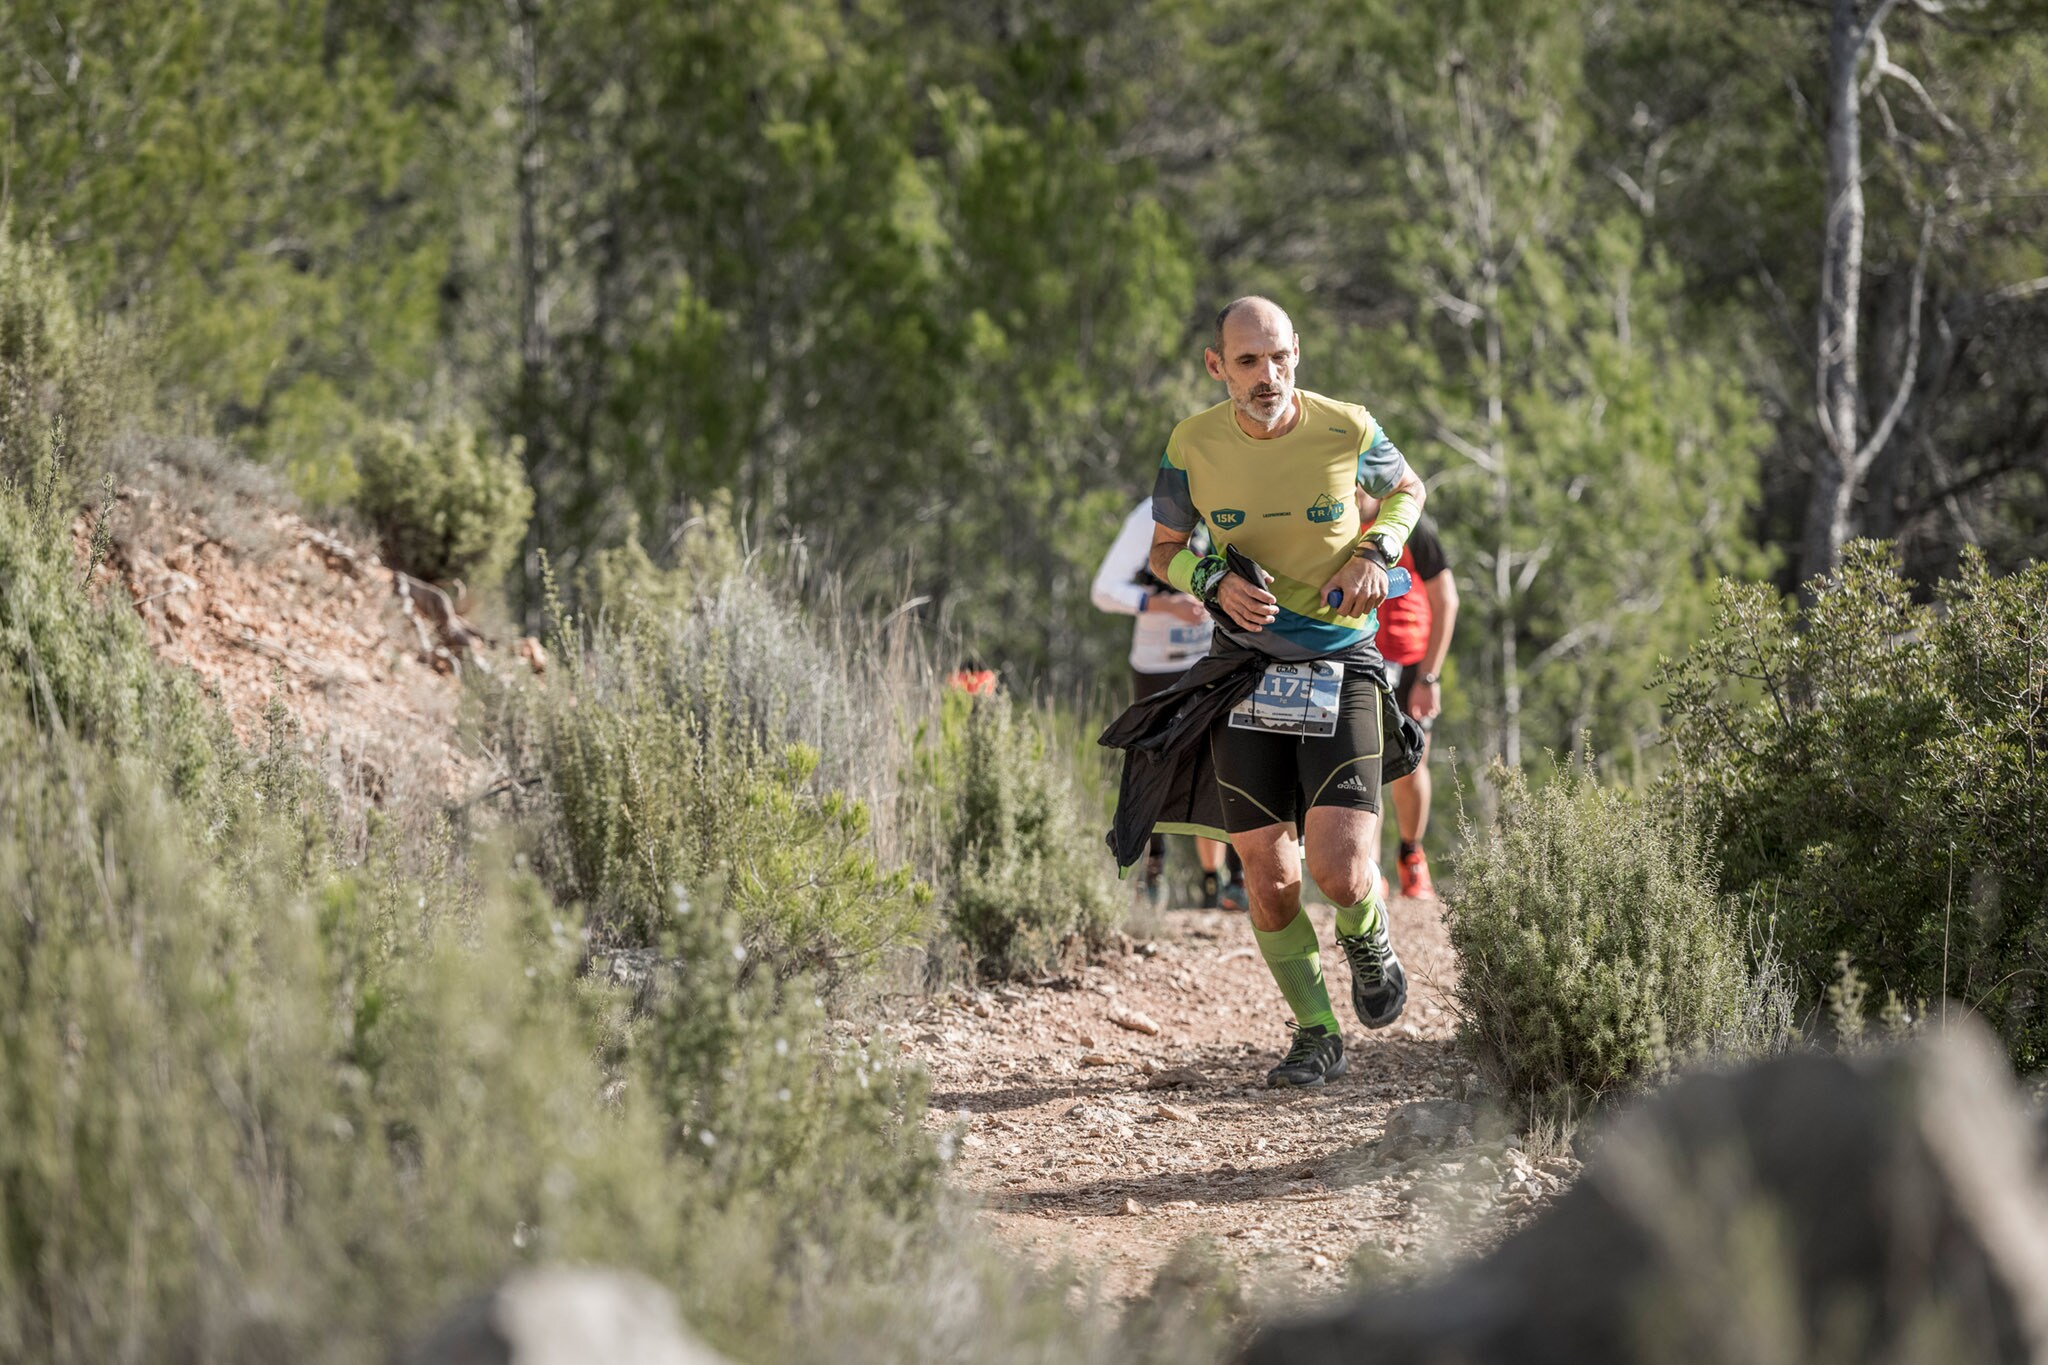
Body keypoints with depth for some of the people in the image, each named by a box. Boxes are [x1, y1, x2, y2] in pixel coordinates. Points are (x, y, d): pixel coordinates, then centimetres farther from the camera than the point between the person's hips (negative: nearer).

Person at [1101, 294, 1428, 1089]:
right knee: (1270, 882, 0)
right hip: (1245, 668, 2)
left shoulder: (1346, 431, -9)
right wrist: (1215, 582, -13)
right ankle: (1314, 1036, 21)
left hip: (1341, 665, -2)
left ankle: (1367, 936, 22)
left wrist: (1376, 554, -8)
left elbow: (1407, 491, 12)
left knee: (1340, 877, -14)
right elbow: (1166, 550, 9)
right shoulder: (1194, 446, -6)